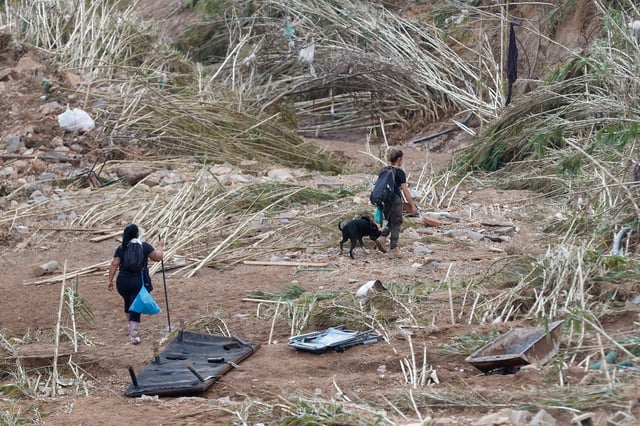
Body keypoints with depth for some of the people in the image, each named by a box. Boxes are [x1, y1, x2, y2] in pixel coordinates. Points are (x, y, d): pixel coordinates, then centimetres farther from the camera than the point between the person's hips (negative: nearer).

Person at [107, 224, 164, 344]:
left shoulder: (121, 248, 1)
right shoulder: (145, 246, -4)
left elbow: (114, 264, -4)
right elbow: (157, 257, 2)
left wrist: (110, 280, -1)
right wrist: (160, 247, 20)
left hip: (123, 282, 3)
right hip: (139, 282, -3)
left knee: (128, 302, 25)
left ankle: (132, 328, 42)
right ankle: (133, 334, -11)